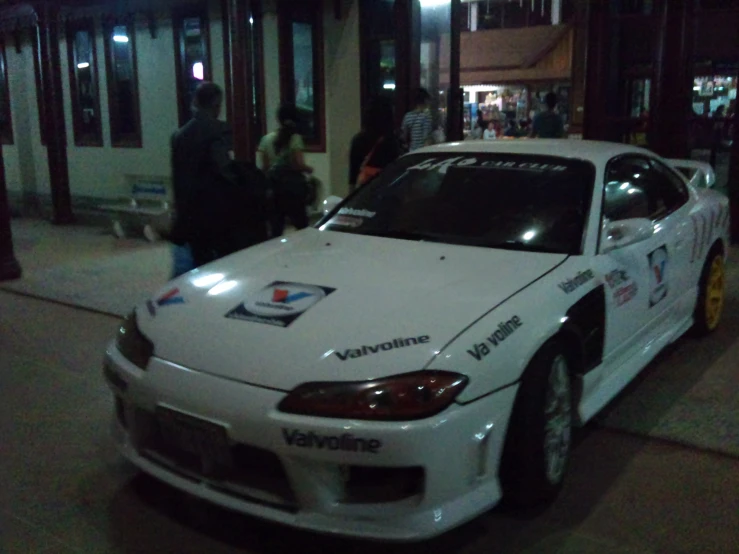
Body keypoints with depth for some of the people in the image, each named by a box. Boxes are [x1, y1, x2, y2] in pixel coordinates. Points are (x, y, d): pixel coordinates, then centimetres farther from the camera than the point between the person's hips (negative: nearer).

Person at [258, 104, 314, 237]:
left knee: (276, 228, 6)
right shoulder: (295, 138, -7)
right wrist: (309, 169, 7)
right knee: (301, 224, 4)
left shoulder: (266, 139, 4)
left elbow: (264, 167, 4)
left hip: (273, 184, 4)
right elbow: (299, 165, -12)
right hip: (293, 184, -4)